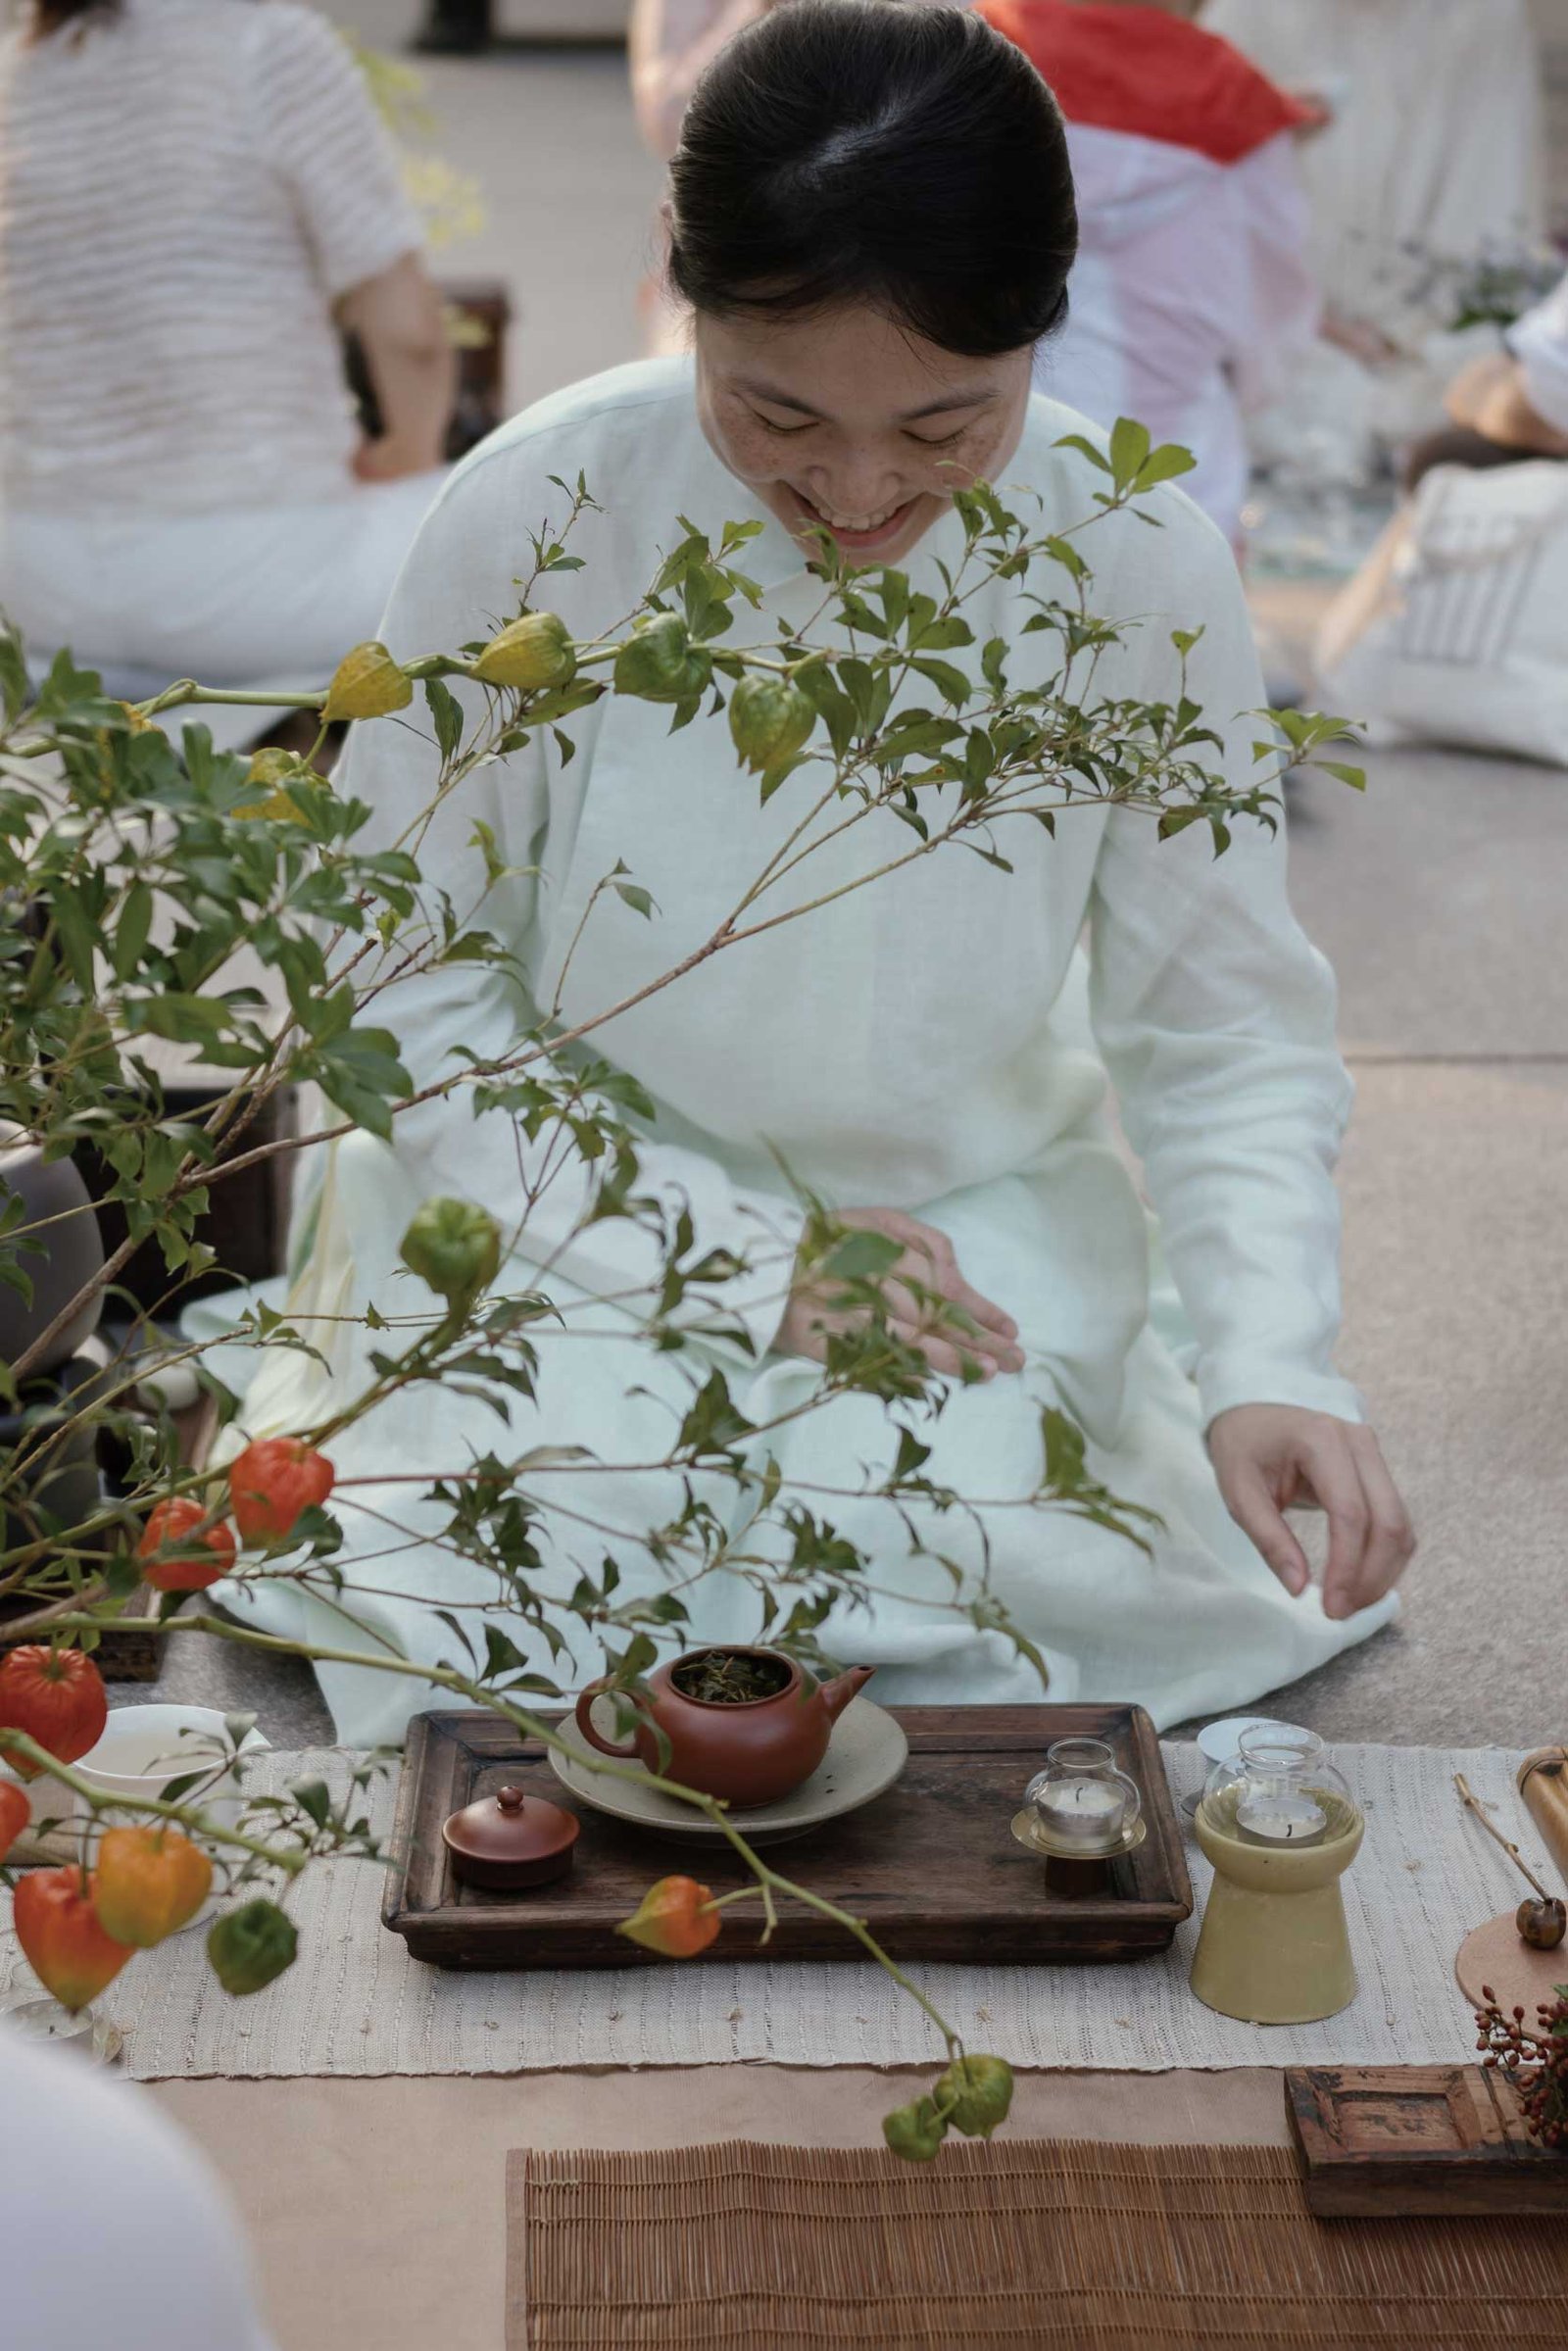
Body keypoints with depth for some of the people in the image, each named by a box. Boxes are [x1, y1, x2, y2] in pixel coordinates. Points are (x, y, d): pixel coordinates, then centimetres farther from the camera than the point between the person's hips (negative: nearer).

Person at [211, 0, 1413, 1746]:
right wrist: (745, 1265, -17)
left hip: (980, 1227, 2)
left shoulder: (1140, 563, -14)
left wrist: (1272, 1365, -23)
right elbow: (397, 982, -10)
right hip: (577, 1225, -1)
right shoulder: (541, 515, -18)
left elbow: (1227, 1037, -6)